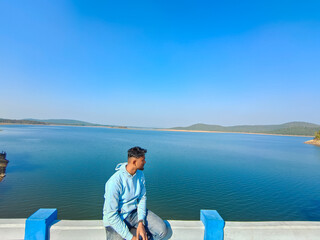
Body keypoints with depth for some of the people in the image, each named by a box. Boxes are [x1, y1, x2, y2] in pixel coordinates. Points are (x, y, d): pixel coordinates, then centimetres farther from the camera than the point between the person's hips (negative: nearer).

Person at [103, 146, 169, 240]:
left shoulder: (140, 175, -6)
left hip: (135, 212, 4)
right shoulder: (114, 182, -26)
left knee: (163, 230, -11)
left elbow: (142, 198, 1)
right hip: (115, 219, -4)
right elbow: (111, 214, -22)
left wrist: (141, 223, -13)